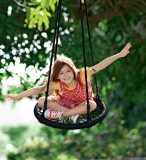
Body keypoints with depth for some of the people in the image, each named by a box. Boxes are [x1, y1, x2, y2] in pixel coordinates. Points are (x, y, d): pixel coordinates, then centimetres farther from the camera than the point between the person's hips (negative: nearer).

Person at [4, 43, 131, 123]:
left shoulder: (81, 76, -25)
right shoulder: (57, 84, -20)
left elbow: (99, 66, -33)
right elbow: (39, 89, -21)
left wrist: (119, 55, -40)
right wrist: (17, 96, -26)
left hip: (81, 104, -1)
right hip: (65, 103, 2)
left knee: (92, 105, -37)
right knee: (41, 101, -19)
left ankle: (60, 114, -32)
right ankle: (72, 114, -27)